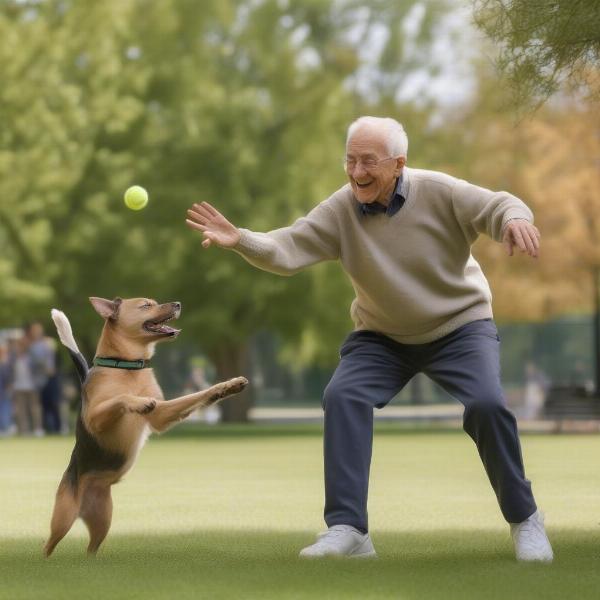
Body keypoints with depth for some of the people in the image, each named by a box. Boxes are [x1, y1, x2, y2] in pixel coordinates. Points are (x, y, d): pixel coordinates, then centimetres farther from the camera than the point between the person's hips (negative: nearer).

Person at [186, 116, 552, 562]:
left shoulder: (438, 191, -20)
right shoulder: (339, 211, -16)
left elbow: (498, 206, -21)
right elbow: (287, 250, -25)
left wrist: (515, 218, -46)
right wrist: (240, 239, -44)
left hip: (459, 326, -2)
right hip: (383, 337, 2)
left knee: (487, 404, -23)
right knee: (343, 396, -21)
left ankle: (524, 519, -1)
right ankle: (347, 529, -17)